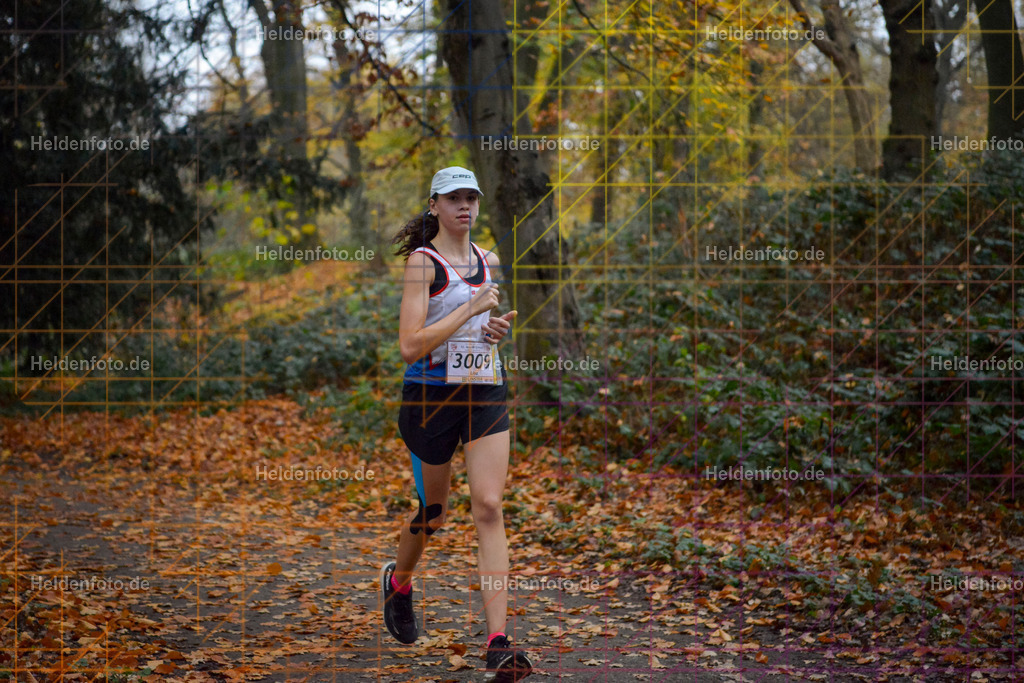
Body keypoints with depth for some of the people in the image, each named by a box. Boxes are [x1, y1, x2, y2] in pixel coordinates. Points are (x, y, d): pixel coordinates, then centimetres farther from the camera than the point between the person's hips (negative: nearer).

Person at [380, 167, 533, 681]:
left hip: (486, 395, 4)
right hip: (432, 396, -4)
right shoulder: (421, 262, -9)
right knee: (434, 512, 11)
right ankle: (398, 580, 45)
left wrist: (495, 327, 7)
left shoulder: (487, 261, 12)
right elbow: (410, 346, -18)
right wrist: (470, 310, -19)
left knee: (488, 508, -9)